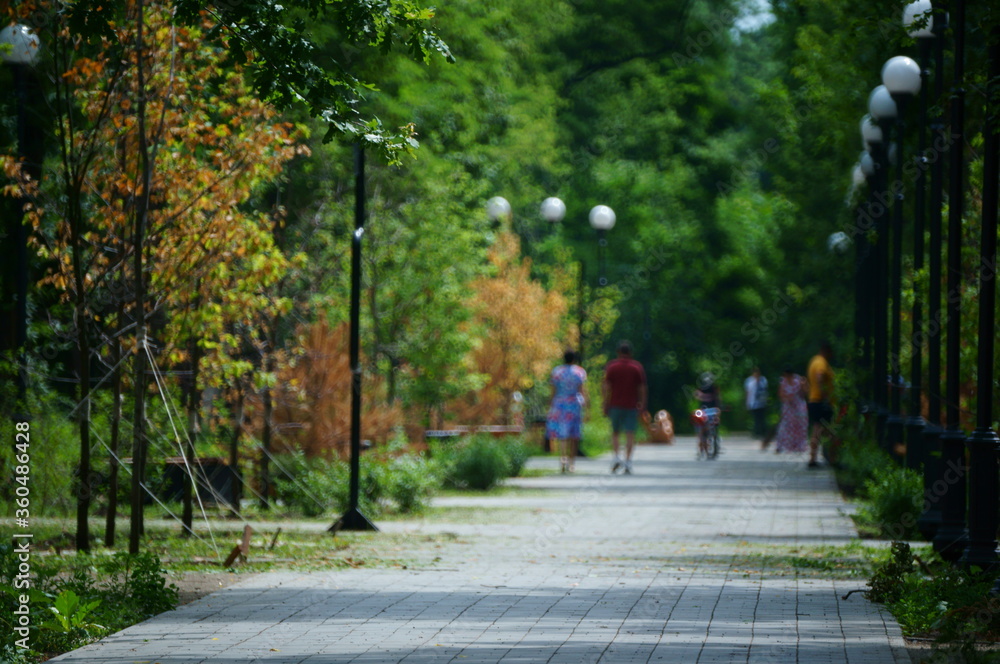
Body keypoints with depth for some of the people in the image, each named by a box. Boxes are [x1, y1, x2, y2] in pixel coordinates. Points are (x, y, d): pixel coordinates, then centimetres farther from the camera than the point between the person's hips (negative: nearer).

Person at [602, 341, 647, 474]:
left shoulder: (611, 366, 0)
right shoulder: (637, 367, 2)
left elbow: (606, 387, -4)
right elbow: (642, 389, 2)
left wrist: (605, 405, -1)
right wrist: (642, 405, 9)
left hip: (615, 404, 0)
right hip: (631, 406, 0)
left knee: (615, 432, 13)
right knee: (630, 434, 0)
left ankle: (616, 457, -4)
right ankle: (628, 462, -8)